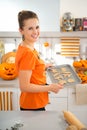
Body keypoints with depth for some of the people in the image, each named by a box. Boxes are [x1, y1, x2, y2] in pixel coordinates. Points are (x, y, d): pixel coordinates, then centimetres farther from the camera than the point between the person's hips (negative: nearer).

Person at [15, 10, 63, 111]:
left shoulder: (24, 47, 0)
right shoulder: (28, 53, -26)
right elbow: (24, 87, -26)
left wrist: (43, 66, 12)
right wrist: (50, 87, -17)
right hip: (33, 106, -9)